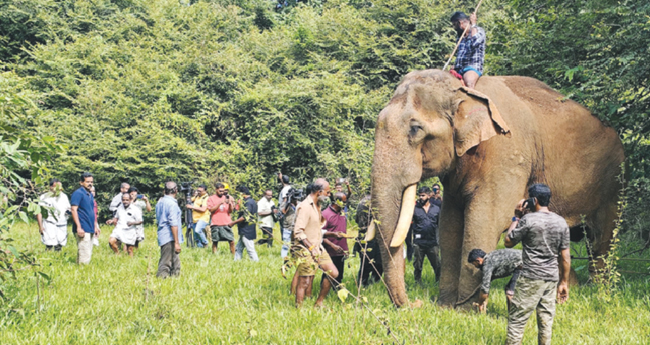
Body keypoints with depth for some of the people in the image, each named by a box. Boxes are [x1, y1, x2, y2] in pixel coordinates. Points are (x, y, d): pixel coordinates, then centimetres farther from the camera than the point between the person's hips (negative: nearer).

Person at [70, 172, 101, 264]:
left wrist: (95, 226, 22)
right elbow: (73, 210, -15)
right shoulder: (78, 193, -8)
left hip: (90, 229, 9)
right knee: (84, 254, -13)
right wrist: (79, 227, -21)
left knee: (89, 253, 11)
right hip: (82, 229, -9)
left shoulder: (90, 195, 18)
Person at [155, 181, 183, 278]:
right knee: (166, 263, -6)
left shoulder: (160, 202, 12)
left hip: (162, 236, 9)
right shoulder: (172, 204, -14)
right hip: (170, 237, -9)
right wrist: (177, 242, -18)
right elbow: (173, 224, -18)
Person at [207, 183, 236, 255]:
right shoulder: (211, 199, 6)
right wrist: (219, 203, -17)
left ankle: (234, 256, 2)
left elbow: (230, 211, 8)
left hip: (226, 223, 2)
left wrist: (230, 204, -12)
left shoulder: (226, 197, 12)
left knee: (231, 241, -5)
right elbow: (211, 210, -7)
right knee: (215, 241, 0)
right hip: (216, 224, -2)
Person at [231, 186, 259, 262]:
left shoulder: (248, 203, -16)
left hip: (247, 232, -11)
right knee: (238, 249, 13)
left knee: (250, 250, -9)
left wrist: (233, 223, -17)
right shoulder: (252, 202, 17)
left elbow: (245, 217, -22)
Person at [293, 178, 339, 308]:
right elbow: (298, 232, -23)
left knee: (333, 273, 7)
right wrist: (311, 248, -27)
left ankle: (319, 303, 18)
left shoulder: (317, 206, 14)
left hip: (318, 248, 9)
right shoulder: (304, 207, -17)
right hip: (306, 251, -9)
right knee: (305, 283, -6)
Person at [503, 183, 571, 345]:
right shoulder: (561, 222, 6)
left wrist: (516, 218, 7)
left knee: (516, 320, -2)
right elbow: (565, 256, 8)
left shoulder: (528, 220, -11)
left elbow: (508, 242, 0)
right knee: (546, 321, 9)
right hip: (552, 279, 6)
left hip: (531, 279, -6)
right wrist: (564, 282, 14)